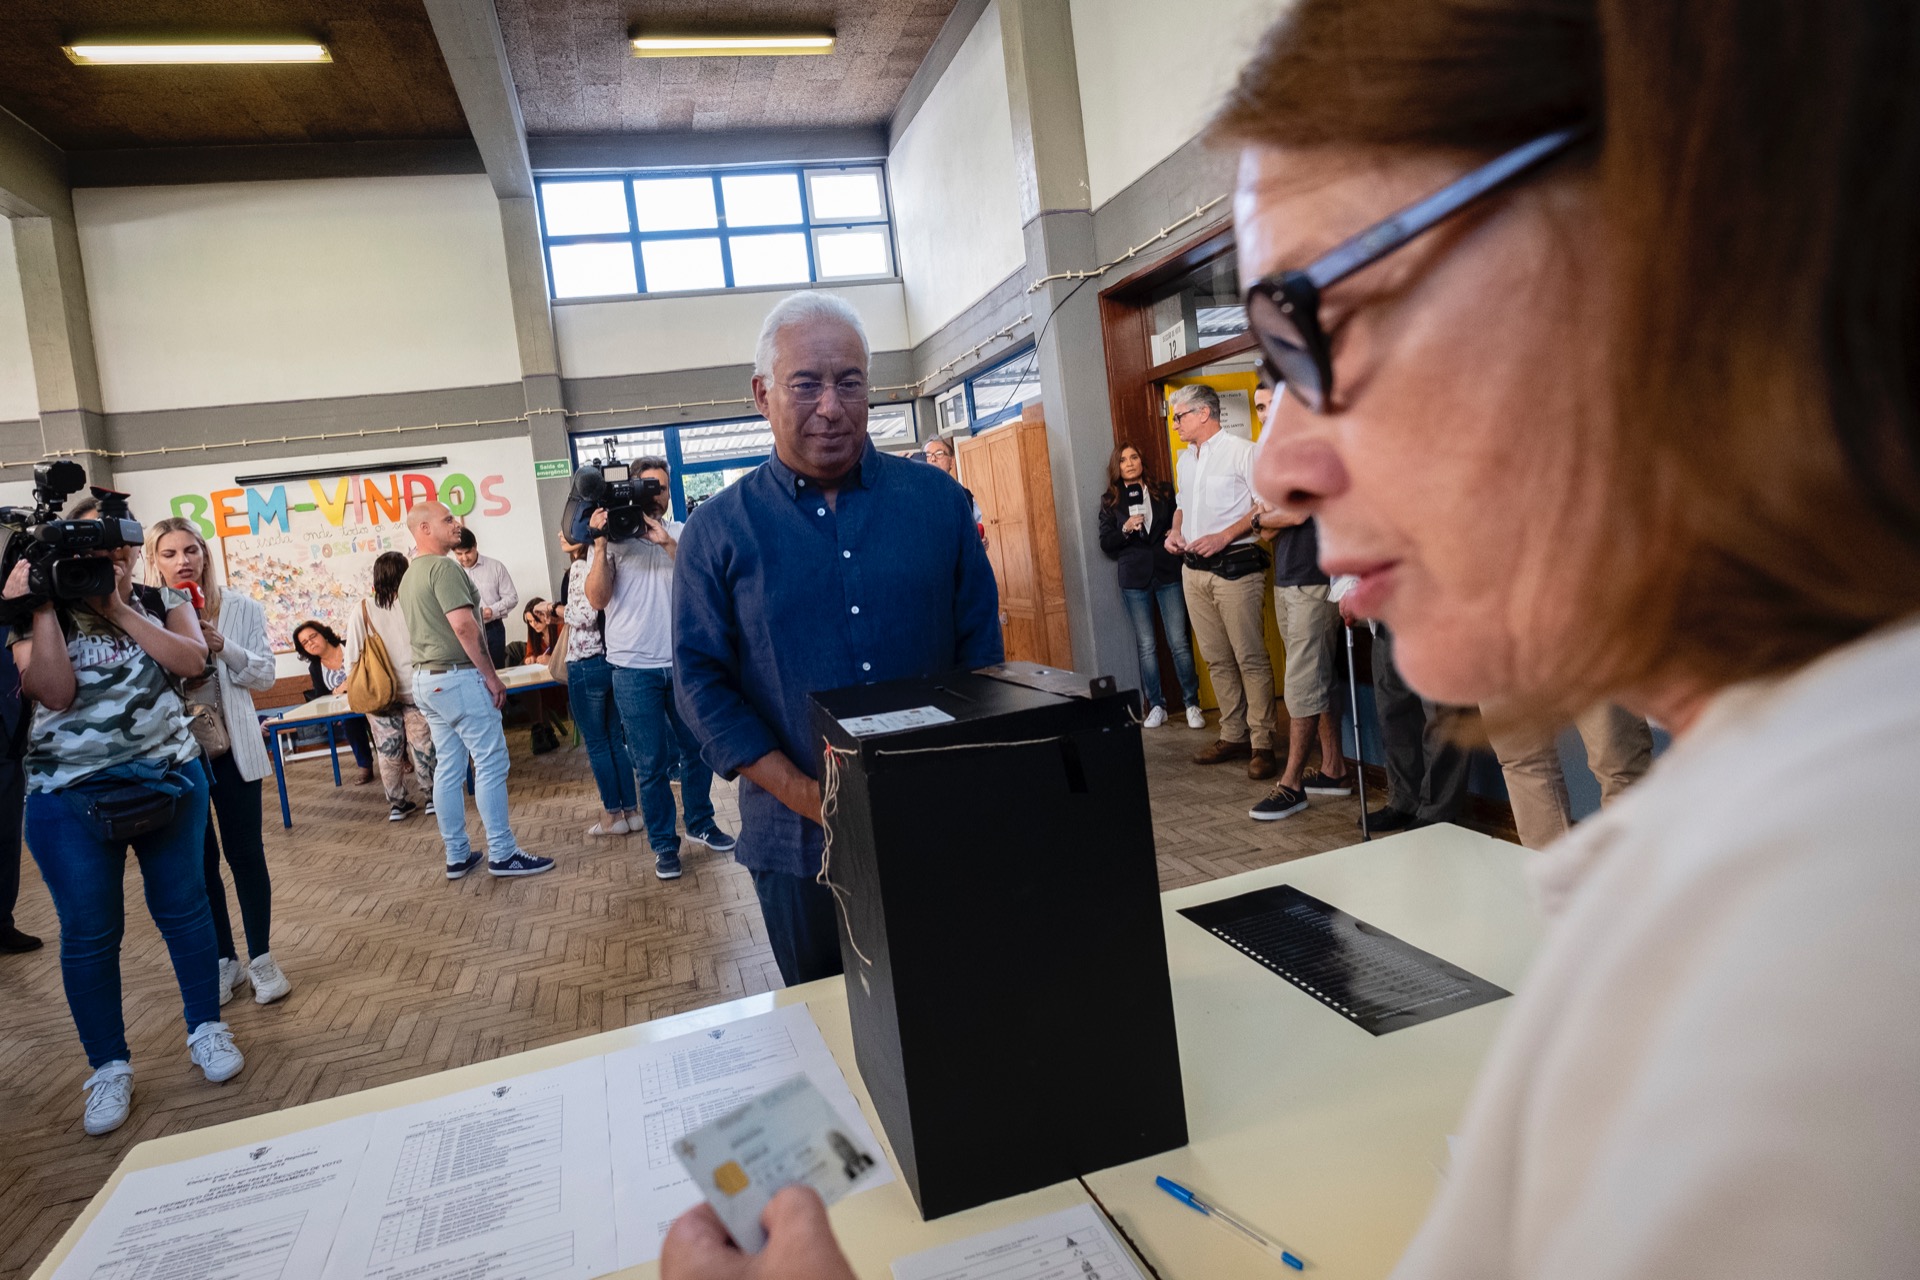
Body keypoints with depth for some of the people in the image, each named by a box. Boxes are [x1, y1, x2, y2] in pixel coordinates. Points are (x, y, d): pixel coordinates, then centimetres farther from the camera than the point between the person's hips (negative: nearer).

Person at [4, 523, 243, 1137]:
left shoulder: (163, 602, 5)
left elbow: (191, 660, -13)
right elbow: (55, 694, -15)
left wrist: (119, 609, -16)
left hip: (169, 777, 1)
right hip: (70, 795, -1)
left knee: (183, 906, 9)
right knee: (89, 931, 4)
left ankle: (206, 1029, 26)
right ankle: (110, 1068, 18)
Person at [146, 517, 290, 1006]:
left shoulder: (239, 608, -1)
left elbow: (265, 674, -2)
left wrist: (222, 646, -17)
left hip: (230, 748, 0)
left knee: (245, 853, 5)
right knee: (197, 860, 10)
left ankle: (261, 959, 17)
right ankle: (224, 961, 23)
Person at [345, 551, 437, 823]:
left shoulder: (362, 611, -5)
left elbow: (353, 658, -4)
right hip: (413, 689, -2)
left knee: (388, 750, 10)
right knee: (422, 745, 7)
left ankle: (398, 804, 18)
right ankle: (432, 796, 14)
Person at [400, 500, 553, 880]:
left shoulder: (409, 576, 16)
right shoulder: (443, 567, -14)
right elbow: (463, 625, -22)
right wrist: (491, 675, -17)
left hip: (426, 679, 10)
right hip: (458, 677, -10)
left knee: (448, 768, 11)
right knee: (491, 764, -4)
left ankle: (457, 856, 15)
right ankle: (502, 854, -1)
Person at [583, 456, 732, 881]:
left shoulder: (682, 534, 6)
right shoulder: (612, 538, 1)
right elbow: (596, 598, -9)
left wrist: (667, 544, -20)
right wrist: (599, 544, -18)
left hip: (684, 663, 2)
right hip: (635, 670, -2)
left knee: (697, 750, 12)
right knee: (652, 763, 4)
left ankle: (701, 822, 31)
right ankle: (664, 844, 16)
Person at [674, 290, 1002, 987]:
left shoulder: (937, 500, 2)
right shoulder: (719, 531, -2)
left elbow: (980, 643, 4)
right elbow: (703, 683, -4)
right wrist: (813, 799, -14)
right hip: (800, 849, -1)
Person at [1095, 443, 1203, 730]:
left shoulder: (1164, 491, 7)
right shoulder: (1110, 501, 6)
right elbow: (1105, 543, 3)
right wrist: (1125, 529, -13)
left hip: (1168, 574, 0)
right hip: (1135, 579, 1)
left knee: (1179, 642, -3)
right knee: (1147, 646, 4)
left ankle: (1192, 704, 6)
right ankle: (1156, 707, 12)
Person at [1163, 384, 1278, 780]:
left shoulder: (1241, 451, -7)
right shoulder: (1184, 459, 17)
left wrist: (1224, 536, -18)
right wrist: (1175, 531, 9)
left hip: (1234, 565, -8)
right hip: (1194, 569, 8)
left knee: (1250, 658, -6)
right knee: (1216, 658, 10)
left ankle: (1262, 744, 0)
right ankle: (1233, 736, 19)